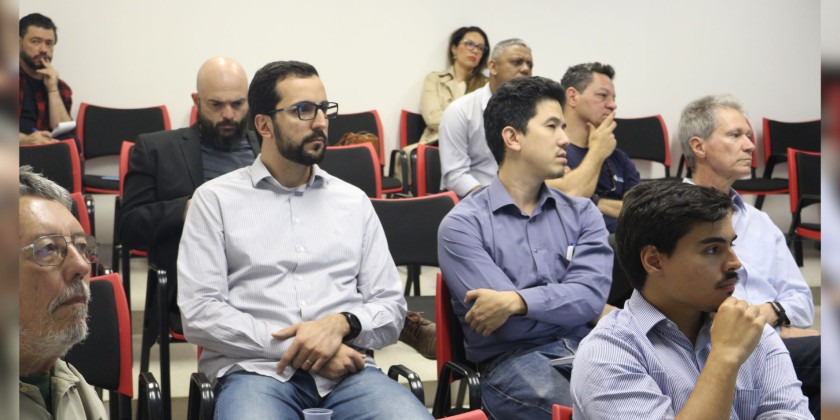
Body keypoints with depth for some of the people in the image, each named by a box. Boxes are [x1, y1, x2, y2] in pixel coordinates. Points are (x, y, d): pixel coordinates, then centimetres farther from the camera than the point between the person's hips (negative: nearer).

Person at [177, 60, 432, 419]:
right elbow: (199, 312, -2)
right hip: (256, 369, -3)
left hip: (346, 370, 3)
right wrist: (291, 348, -11)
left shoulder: (353, 201, 18)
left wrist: (341, 323, -8)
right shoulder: (216, 199, 8)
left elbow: (391, 306, 14)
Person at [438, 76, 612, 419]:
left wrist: (517, 300, -18)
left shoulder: (581, 213, 15)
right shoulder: (463, 225, 1)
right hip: (513, 361, -4)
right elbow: (509, 325, -8)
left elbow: (590, 294, -4)